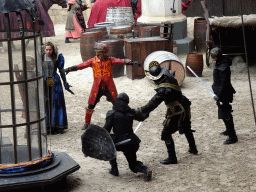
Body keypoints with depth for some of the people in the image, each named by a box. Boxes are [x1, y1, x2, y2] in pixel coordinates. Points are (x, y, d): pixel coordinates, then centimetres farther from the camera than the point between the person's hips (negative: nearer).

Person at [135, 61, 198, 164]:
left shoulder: (163, 90, -31)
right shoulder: (169, 77, -8)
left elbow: (152, 104, -31)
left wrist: (139, 111, -29)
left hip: (176, 114, -9)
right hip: (185, 109, 9)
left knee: (166, 133, -1)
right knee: (186, 129, 29)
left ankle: (172, 158, 1)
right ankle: (193, 149, 47)